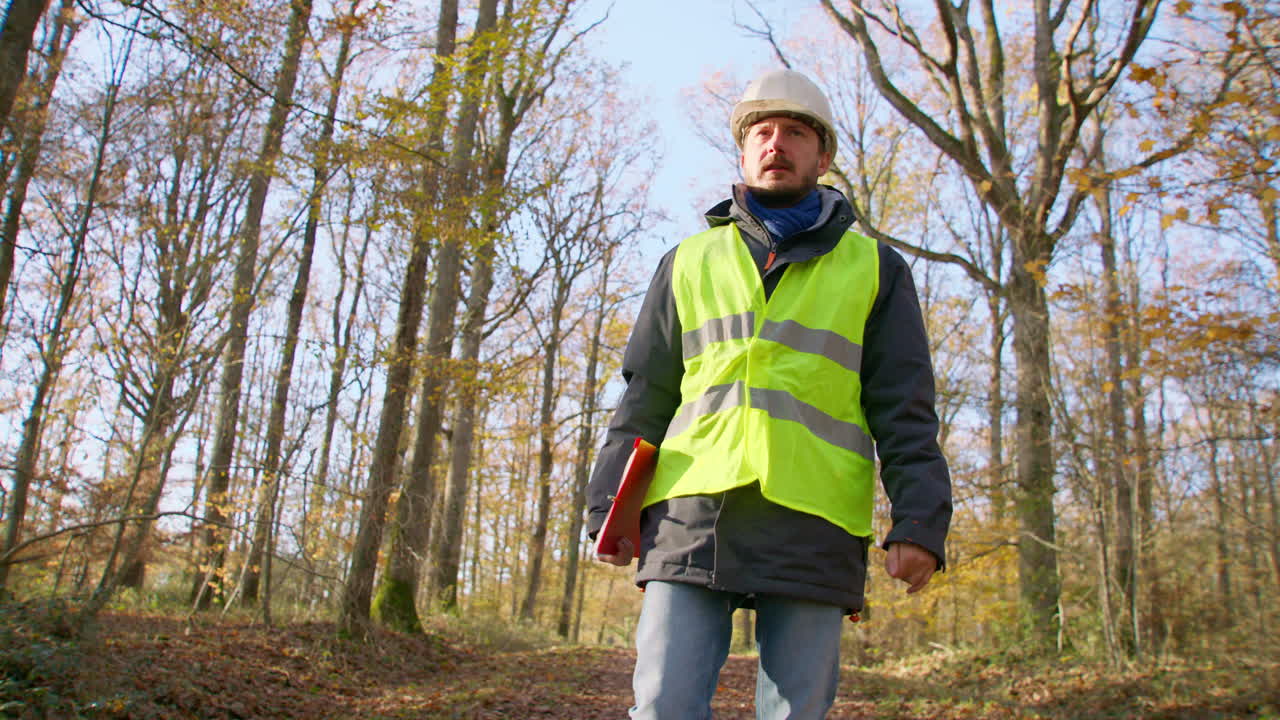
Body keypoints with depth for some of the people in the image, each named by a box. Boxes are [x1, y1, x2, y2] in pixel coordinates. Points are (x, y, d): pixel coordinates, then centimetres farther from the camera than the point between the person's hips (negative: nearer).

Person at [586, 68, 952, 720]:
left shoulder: (873, 268, 14)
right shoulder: (689, 262, 18)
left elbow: (904, 411, 7)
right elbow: (645, 398, 16)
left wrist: (919, 521, -6)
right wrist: (609, 504, 6)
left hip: (812, 531, -1)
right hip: (692, 519, 1)